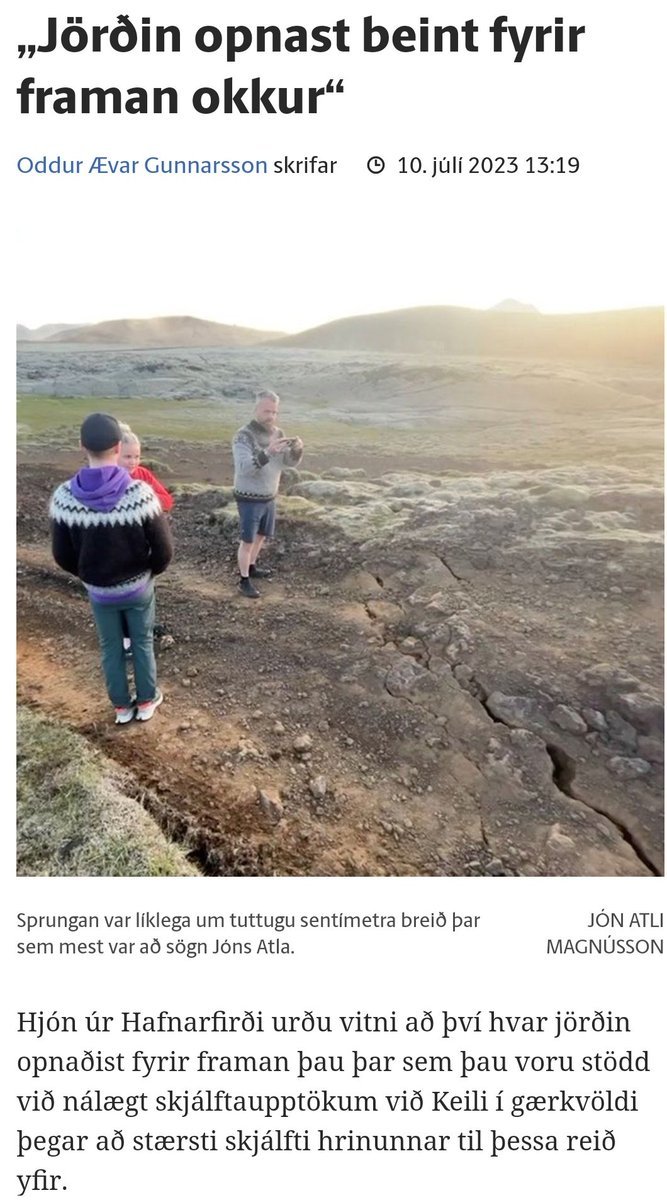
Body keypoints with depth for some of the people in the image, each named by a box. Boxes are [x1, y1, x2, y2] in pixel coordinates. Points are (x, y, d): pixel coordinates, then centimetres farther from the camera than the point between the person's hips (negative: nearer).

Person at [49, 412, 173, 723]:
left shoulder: (64, 497, -18)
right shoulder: (141, 494, -26)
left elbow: (62, 555, -7)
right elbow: (164, 550, -18)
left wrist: (89, 576, 12)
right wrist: (148, 571, 4)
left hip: (98, 591, 2)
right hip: (138, 586, -1)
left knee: (110, 648, 20)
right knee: (142, 642, 20)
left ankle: (122, 706, 35)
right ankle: (146, 701, 35)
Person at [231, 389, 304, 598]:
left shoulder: (277, 433, 0)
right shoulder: (243, 436, -21)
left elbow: (290, 462, -1)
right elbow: (244, 468, -32)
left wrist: (297, 449, -24)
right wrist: (267, 452, -46)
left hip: (269, 497, 7)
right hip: (249, 499, -7)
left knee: (261, 535, 21)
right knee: (248, 540, 3)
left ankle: (251, 567, 41)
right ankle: (244, 580, 18)